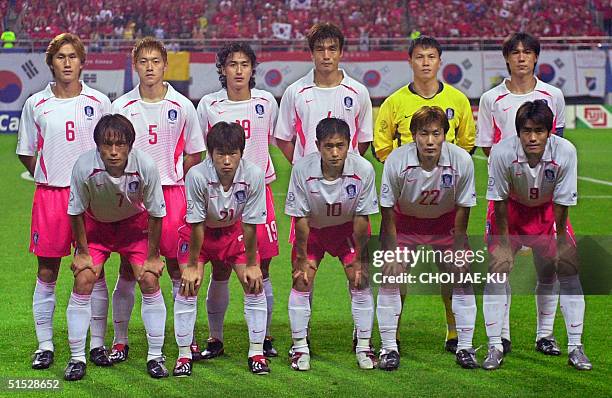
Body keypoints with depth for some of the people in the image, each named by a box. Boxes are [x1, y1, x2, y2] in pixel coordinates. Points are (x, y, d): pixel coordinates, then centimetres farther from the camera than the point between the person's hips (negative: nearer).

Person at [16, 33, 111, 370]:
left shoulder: (99, 102, 2)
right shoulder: (36, 104, 4)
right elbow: (26, 152, 13)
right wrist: (51, 176, 6)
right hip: (50, 194, 1)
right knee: (46, 273, 4)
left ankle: (97, 343, 12)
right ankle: (45, 345, 13)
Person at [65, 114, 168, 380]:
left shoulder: (146, 166, -32)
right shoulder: (84, 166, -32)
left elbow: (156, 214, -16)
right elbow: (76, 212, -14)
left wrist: (152, 256, -10)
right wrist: (82, 252, -8)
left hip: (135, 222, 0)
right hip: (95, 223, 0)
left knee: (150, 281, -11)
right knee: (83, 281, -12)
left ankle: (155, 356, 3)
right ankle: (76, 358, 0)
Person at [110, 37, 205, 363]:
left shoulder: (182, 106, 3)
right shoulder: (121, 107, 3)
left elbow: (193, 155, 9)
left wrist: (175, 183, 2)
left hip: (173, 193, 0)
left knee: (178, 268, 2)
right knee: (128, 269, 2)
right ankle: (120, 341, 10)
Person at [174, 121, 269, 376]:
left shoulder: (253, 175, -30)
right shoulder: (197, 176, -34)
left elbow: (250, 224, -19)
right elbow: (197, 224, -24)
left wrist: (251, 264, -12)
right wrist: (192, 265, -17)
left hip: (234, 230, 2)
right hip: (198, 232, -2)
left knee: (254, 285, -6)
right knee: (188, 286, -11)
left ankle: (256, 352, 7)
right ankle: (184, 355, 2)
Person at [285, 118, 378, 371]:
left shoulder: (363, 169, -29)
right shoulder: (302, 169, -31)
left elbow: (361, 218, -17)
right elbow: (301, 218, -19)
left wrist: (359, 259, -12)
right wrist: (302, 258, -13)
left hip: (348, 228, 0)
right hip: (312, 228, 0)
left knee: (360, 280, -8)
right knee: (302, 281, -9)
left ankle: (364, 346, 6)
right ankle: (300, 347, 4)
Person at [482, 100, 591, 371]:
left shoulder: (565, 151, -30)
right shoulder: (502, 152, -32)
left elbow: (562, 203, -17)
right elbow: (500, 200, -18)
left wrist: (560, 241, -11)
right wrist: (504, 241, -14)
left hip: (548, 211, 1)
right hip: (511, 209, -1)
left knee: (568, 269, -9)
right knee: (497, 267, -14)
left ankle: (575, 347, 1)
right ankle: (495, 347, -4)